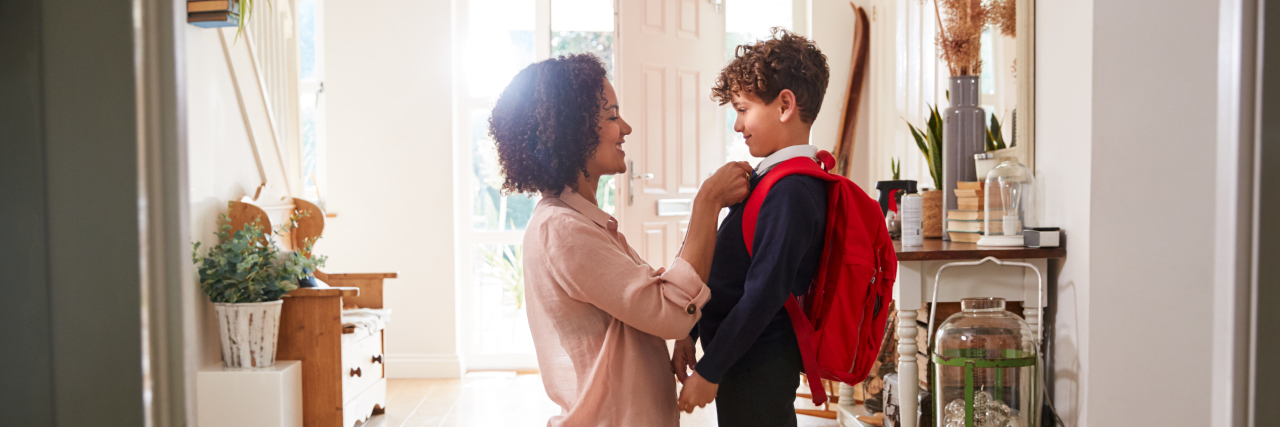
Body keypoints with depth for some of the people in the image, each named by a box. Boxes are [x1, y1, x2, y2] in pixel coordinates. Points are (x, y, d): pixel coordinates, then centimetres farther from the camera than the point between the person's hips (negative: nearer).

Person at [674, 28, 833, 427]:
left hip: (757, 368, -9)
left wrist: (709, 371, -18)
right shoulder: (771, 177, 9)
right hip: (748, 361, 9)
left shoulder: (791, 191, -22)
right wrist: (690, 331, 13)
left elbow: (763, 294, -24)